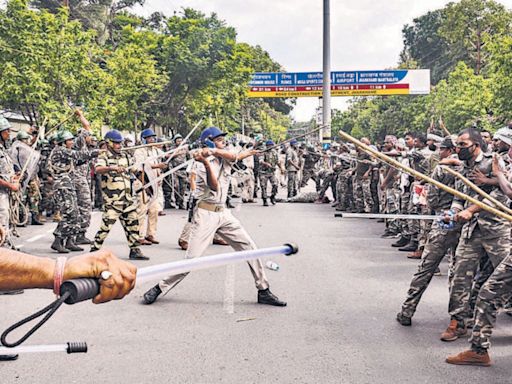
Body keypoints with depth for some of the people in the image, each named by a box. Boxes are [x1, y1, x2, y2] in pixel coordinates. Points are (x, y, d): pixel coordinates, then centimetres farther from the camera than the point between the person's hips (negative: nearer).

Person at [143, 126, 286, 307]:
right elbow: (215, 186, -24)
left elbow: (233, 156, -17)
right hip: (206, 213, -6)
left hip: (223, 213, 6)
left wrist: (213, 151, -32)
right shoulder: (202, 165, -9)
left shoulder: (224, 158, 8)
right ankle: (159, 288, 3)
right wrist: (206, 161, -35)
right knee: (192, 258, -11)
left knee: (249, 247, 1)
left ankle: (263, 291, 8)